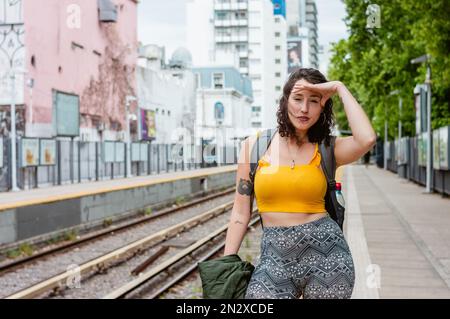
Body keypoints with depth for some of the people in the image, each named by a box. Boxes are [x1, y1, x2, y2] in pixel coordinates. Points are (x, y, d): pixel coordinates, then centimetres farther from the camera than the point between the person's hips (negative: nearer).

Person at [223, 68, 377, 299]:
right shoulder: (254, 145, 3)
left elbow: (367, 139, -19)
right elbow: (240, 213, 6)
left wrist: (340, 88, -8)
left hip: (325, 250, 0)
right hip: (275, 257, 0)